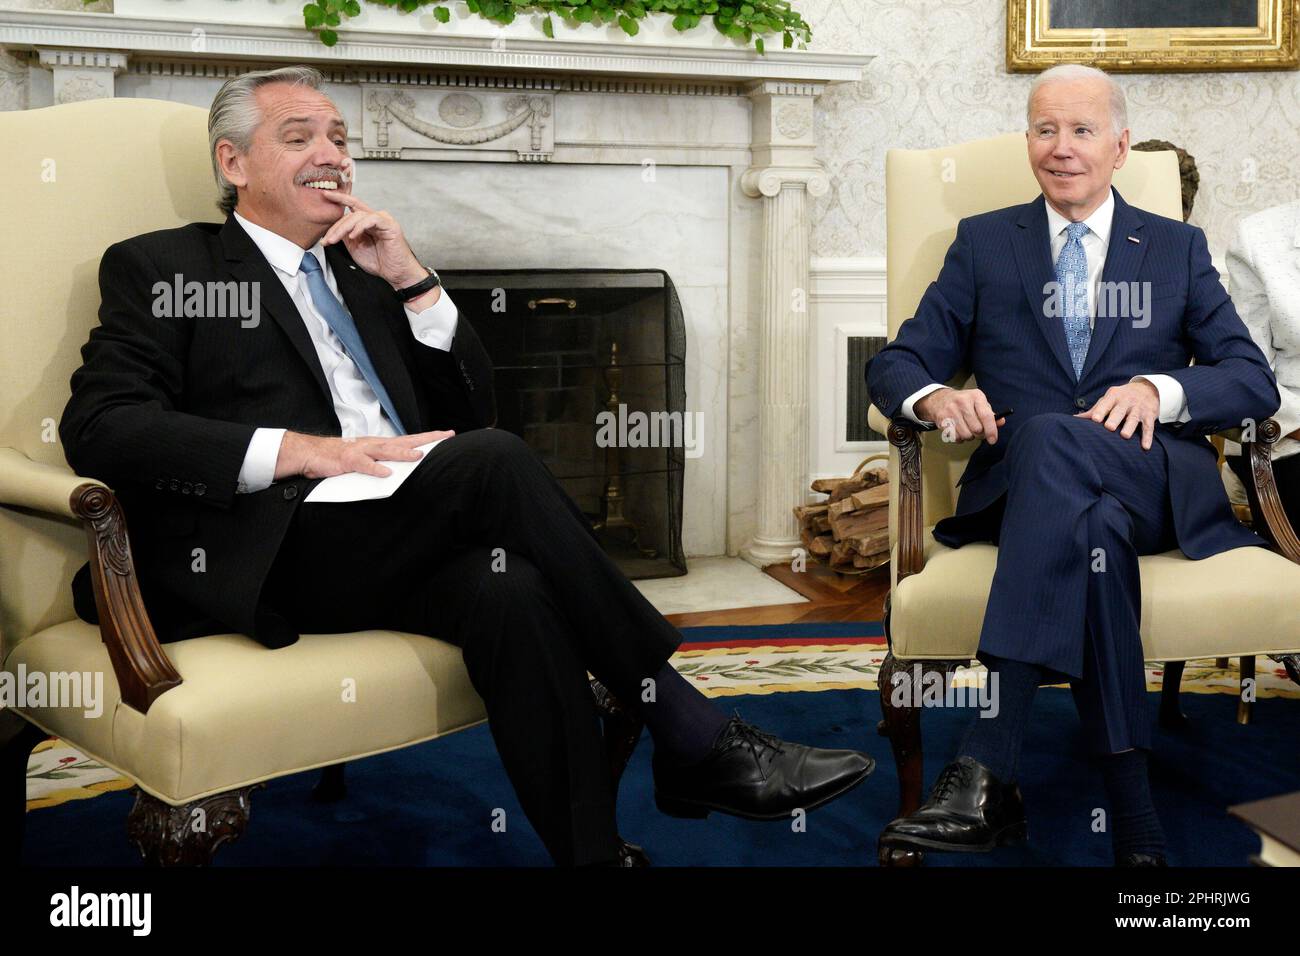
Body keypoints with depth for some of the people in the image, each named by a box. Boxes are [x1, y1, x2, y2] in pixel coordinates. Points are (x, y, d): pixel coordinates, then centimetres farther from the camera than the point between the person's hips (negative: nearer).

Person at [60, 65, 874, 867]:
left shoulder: (363, 271, 26)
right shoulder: (161, 269, 11)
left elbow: (473, 409, 22)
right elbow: (100, 425, -6)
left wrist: (411, 281, 7)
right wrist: (299, 450, -18)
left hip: (397, 545, 5)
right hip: (269, 554, -5)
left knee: (511, 592, -31)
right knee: (494, 461, -28)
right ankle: (692, 735, -22)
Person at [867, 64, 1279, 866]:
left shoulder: (1179, 248, 19)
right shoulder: (983, 243, 18)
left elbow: (1256, 383, 9)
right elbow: (896, 365, 11)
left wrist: (1159, 391, -13)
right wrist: (935, 396, -15)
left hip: (1156, 488, -1)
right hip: (1024, 491, 1)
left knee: (1049, 436, -36)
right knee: (1095, 525, -38)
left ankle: (987, 768, -46)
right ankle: (1132, 817, -40)